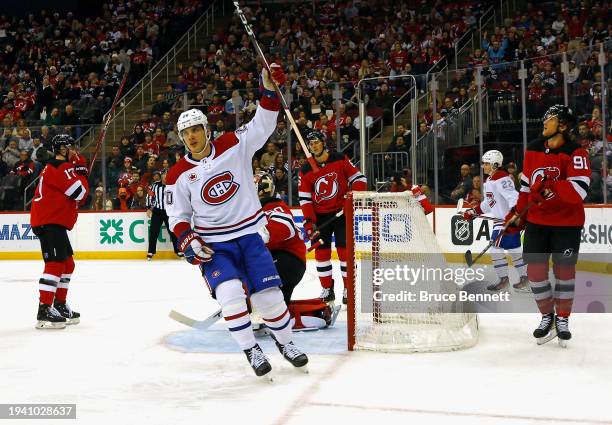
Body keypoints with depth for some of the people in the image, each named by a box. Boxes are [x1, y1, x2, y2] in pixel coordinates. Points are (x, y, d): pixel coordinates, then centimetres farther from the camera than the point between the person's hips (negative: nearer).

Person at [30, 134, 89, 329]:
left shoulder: (55, 167, 22)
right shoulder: (61, 167, -11)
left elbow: (78, 197, 17)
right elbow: (80, 192, -18)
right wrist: (81, 173, 0)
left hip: (55, 221, 11)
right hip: (49, 221, -11)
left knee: (67, 263, 17)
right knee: (55, 263, -16)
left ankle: (59, 305, 25)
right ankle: (44, 312, -20)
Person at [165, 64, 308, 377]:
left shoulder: (234, 146, -3)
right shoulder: (179, 174, -1)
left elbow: (263, 125, -9)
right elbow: (177, 216, 5)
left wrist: (270, 89, -23)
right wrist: (188, 242, -12)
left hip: (249, 235, 1)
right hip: (212, 244, 0)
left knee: (268, 294, -3)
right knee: (230, 292, -22)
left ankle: (285, 342, 24)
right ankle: (251, 351, -3)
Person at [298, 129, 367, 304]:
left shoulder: (340, 159, -6)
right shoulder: (306, 170, -1)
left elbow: (358, 178, -2)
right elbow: (304, 197, -1)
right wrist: (309, 221, -9)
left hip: (341, 211, -3)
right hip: (320, 214, 3)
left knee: (344, 249, -6)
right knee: (321, 251, 1)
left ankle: (349, 289, 3)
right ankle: (327, 289, 12)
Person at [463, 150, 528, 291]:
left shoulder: (501, 178, -17)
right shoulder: (489, 180, 14)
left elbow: (513, 197, -27)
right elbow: (489, 202, 22)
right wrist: (474, 211, 20)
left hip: (509, 219, -10)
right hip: (500, 219, 10)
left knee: (496, 248, -7)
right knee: (513, 249, 11)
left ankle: (503, 280, 2)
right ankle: (525, 278, 17)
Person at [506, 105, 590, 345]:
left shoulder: (575, 153, -14)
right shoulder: (533, 150, 4)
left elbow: (579, 190, -25)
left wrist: (550, 187, -36)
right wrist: (518, 214, 14)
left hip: (566, 223, -4)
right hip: (536, 220, 4)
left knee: (564, 270, 5)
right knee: (535, 270, 3)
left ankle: (562, 319, 22)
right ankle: (547, 315, 22)